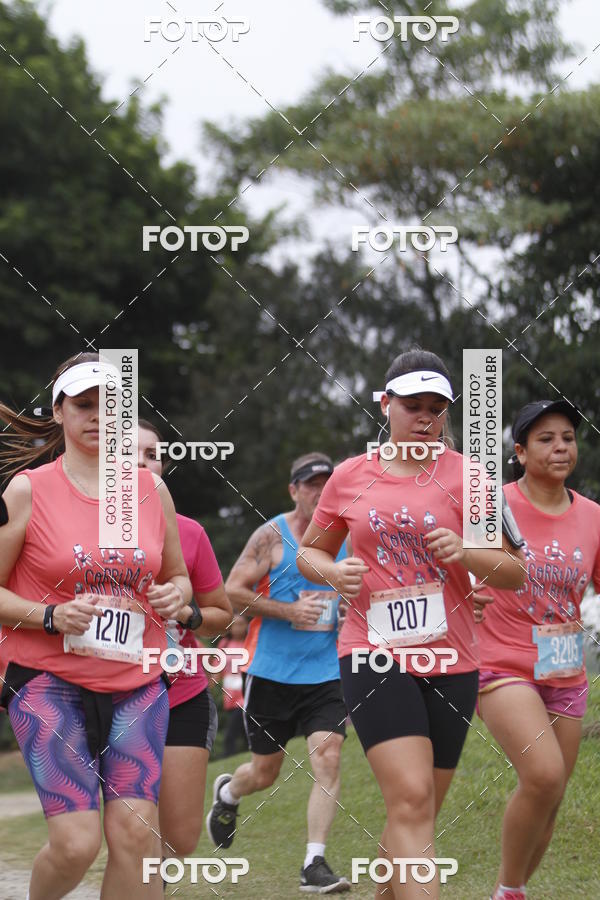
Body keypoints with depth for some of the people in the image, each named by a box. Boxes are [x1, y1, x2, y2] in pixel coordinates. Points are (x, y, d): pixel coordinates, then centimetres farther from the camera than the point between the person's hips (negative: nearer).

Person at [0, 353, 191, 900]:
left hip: (137, 683, 3)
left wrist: (175, 596, -2)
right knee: (76, 842, -14)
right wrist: (51, 616, -17)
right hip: (50, 683, -3)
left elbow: (178, 576, 21)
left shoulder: (152, 491, 9)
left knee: (134, 831, -12)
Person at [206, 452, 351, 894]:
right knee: (264, 772, 8)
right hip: (273, 672, -2)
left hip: (327, 672, 3)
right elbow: (233, 591, -9)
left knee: (328, 759, -14)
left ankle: (314, 865, -10)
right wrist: (289, 611, -18)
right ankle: (227, 793, 44)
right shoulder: (272, 536, -6)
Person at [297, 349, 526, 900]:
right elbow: (309, 552, 19)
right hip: (374, 654, -1)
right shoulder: (350, 477, 7)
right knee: (411, 798, -19)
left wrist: (466, 554, -16)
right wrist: (333, 572, -4)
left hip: (450, 662, 2)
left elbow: (515, 571, 4)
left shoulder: (465, 475, 4)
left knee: (418, 812, 8)